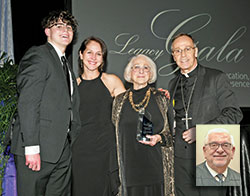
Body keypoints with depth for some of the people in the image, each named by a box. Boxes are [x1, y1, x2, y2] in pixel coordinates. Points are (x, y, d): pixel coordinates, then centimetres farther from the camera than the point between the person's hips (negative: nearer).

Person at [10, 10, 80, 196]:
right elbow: (27, 103, -15)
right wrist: (32, 147, -21)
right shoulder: (37, 55, -5)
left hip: (62, 150, 8)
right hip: (38, 149, -8)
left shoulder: (66, 65, 22)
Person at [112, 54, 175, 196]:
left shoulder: (161, 98, 3)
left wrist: (159, 138, -13)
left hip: (154, 167, -1)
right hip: (129, 167, 1)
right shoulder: (120, 100, 8)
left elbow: (171, 132, 8)